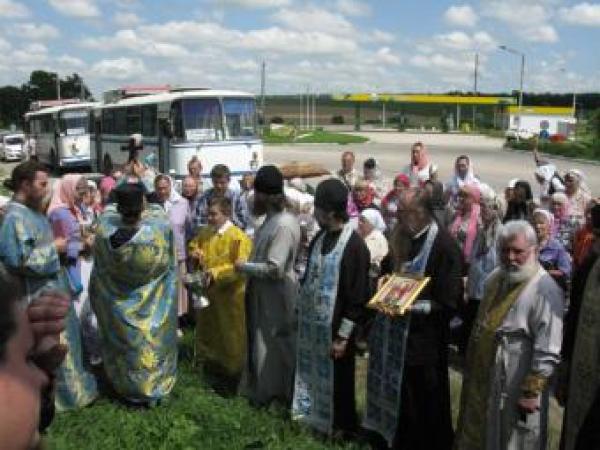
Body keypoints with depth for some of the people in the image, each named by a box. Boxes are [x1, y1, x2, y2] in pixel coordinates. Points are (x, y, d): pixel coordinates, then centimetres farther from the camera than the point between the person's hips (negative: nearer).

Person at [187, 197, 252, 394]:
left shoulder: (239, 237, -20)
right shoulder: (205, 232, 1)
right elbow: (193, 245, 20)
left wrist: (216, 273, -29)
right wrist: (195, 253, -3)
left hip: (229, 296, -7)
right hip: (208, 292, 7)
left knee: (230, 336, 6)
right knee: (207, 329, 21)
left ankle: (231, 373, 22)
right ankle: (211, 364, 40)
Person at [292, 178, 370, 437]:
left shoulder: (354, 245, -18)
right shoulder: (320, 237, 5)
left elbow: (358, 295, -18)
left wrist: (343, 335, -17)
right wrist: (301, 308, 16)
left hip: (334, 327, -7)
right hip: (312, 322, 7)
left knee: (336, 377, 9)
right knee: (312, 371, 19)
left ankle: (341, 425, 28)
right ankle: (312, 412, 39)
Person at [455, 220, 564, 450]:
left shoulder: (545, 290, -22)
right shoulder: (495, 278, 4)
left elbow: (547, 352, -22)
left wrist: (531, 392, -20)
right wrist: (472, 367, 19)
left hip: (514, 387, -7)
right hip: (482, 379, 7)